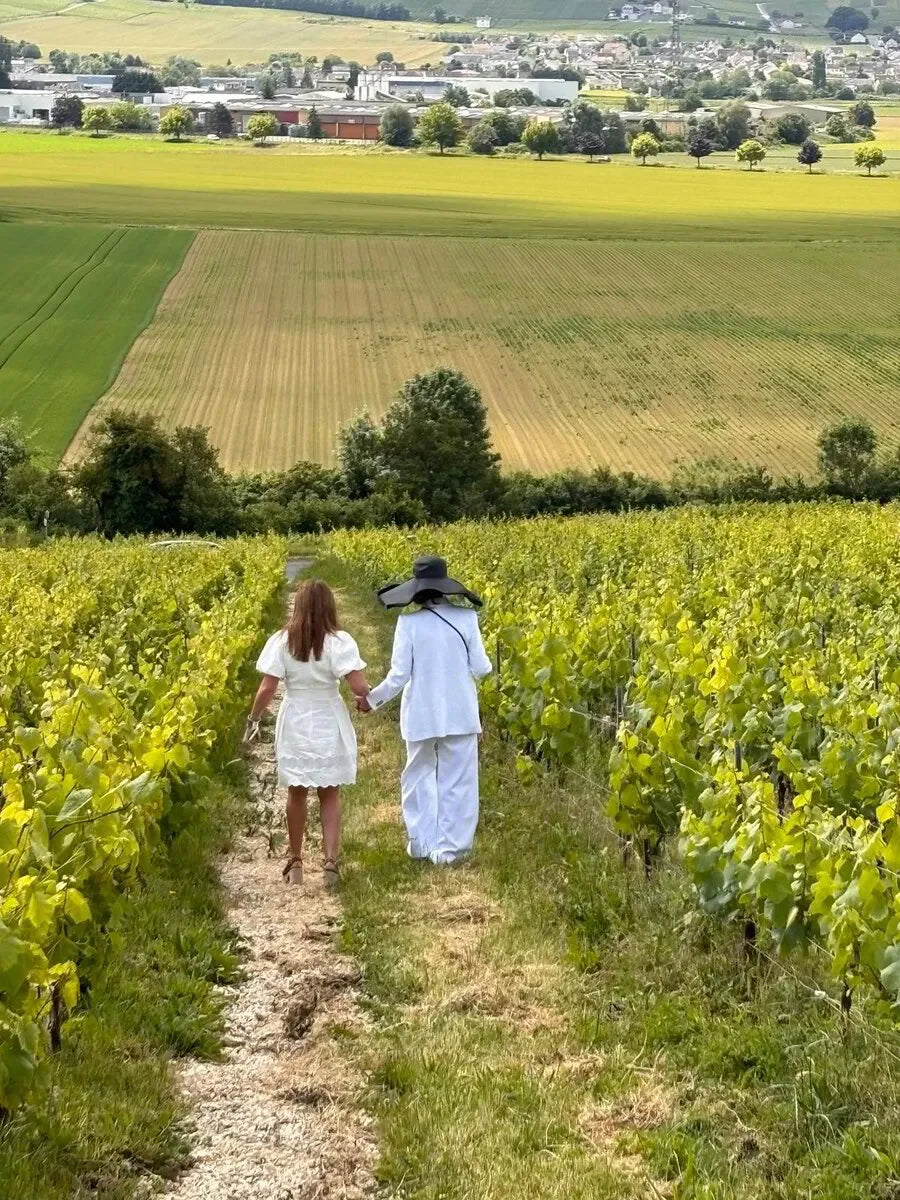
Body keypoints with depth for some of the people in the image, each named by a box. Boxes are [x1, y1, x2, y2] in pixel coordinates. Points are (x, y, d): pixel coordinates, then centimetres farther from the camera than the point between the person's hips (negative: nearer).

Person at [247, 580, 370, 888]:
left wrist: (253, 720, 5)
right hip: (331, 727, -1)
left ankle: (295, 862, 23)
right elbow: (359, 687, -19)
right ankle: (331, 861, 0)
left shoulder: (281, 641, -9)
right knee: (330, 795, 11)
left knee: (296, 793, 15)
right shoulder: (340, 642, -12)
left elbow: (267, 689, -10)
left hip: (295, 726, 1)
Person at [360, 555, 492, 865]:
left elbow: (399, 676, -9)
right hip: (460, 714, 0)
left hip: (422, 715, 0)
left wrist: (372, 699, 7)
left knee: (419, 777, 18)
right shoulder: (466, 618, -8)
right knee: (457, 781, 11)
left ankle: (422, 843, 22)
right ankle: (450, 848, 14)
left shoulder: (409, 623, -11)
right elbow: (481, 669, -5)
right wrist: (484, 664, 18)